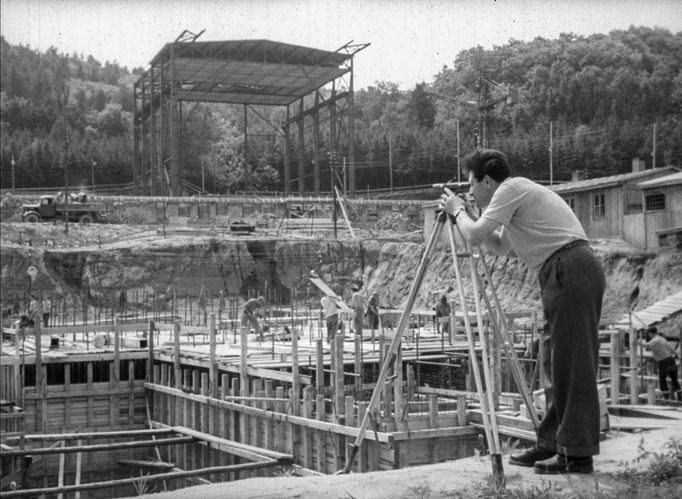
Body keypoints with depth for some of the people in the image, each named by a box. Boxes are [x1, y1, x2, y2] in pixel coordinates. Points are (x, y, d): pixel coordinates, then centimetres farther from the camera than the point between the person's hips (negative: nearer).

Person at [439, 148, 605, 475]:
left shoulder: (512, 189, -4)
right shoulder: (518, 193, 25)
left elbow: (474, 236, -9)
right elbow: (498, 247, 34)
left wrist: (458, 211, 9)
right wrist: (465, 213, 27)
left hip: (569, 273, -10)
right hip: (575, 275, 10)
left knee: (571, 365, -9)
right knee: (556, 364, 12)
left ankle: (578, 454, -6)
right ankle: (551, 445, 18)